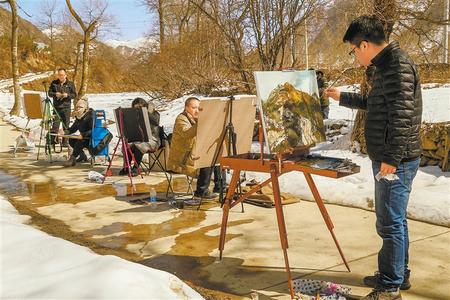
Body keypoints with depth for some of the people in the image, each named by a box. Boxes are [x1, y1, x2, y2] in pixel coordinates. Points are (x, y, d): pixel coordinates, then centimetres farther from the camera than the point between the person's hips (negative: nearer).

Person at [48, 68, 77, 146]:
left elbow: (74, 95, 4)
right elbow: (49, 93, 10)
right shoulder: (54, 83, 9)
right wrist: (55, 94, -10)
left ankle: (65, 142, 10)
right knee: (55, 124, -3)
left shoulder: (70, 84, 5)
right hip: (56, 107, 1)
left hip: (66, 107, -1)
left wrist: (67, 95, -14)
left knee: (66, 125, 3)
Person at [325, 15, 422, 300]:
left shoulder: (399, 66, -16)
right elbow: (374, 104, 31)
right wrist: (343, 97, 37)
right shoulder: (386, 66, 15)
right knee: (395, 220, 18)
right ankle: (399, 274, 32)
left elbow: (402, 116, -23)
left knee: (390, 223, -2)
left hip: (396, 161, -10)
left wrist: (391, 158, -23)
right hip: (389, 159, 10)